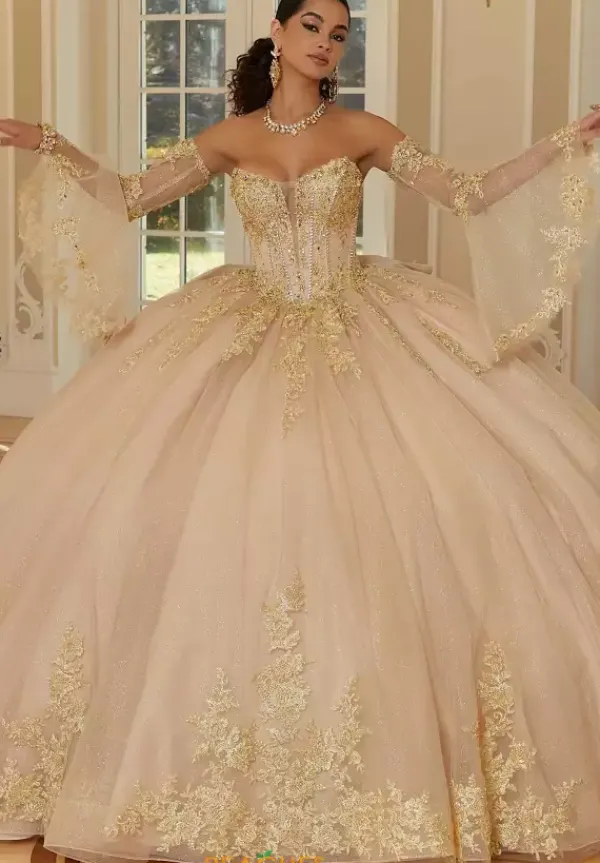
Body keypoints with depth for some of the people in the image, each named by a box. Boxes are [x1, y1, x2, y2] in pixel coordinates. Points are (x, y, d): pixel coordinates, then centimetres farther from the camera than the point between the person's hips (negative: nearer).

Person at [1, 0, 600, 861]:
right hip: (255, 336, 1)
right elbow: (129, 199, 8)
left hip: (360, 334, -1)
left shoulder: (363, 132, 3)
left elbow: (470, 194, -1)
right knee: (223, 513, -7)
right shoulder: (230, 139, 7)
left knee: (372, 512, -11)